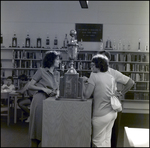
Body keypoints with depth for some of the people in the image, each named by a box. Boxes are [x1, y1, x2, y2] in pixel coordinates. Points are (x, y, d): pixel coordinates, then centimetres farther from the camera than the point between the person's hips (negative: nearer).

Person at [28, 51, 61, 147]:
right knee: (38, 125, 0)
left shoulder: (57, 74, 12)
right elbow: (30, 86, -5)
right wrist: (43, 89, -16)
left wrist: (57, 93, -6)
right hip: (40, 100, -5)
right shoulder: (41, 71, -4)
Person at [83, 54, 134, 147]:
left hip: (101, 115, -7)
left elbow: (86, 95, -14)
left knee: (97, 141, 5)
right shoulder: (111, 77, 7)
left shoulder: (94, 76, -13)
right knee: (107, 139, 16)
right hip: (113, 113, 7)